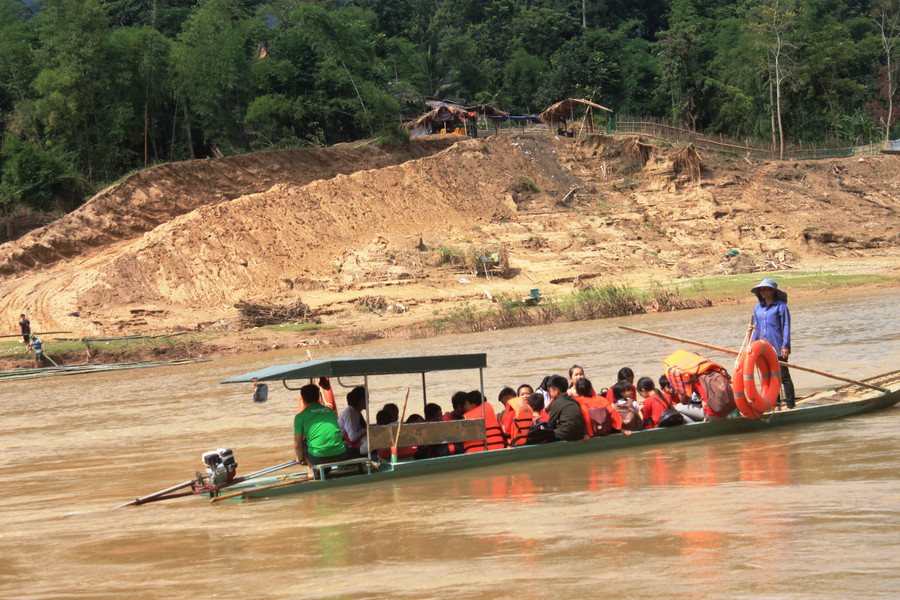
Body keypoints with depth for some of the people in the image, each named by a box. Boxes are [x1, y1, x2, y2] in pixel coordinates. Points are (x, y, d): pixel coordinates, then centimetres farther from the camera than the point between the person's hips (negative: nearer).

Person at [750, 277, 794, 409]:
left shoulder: (780, 306, -6)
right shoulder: (757, 308, 11)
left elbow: (786, 327, -7)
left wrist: (785, 346, -13)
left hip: (778, 349, -6)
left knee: (784, 377, -4)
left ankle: (790, 406, -2)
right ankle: (776, 405, 18)